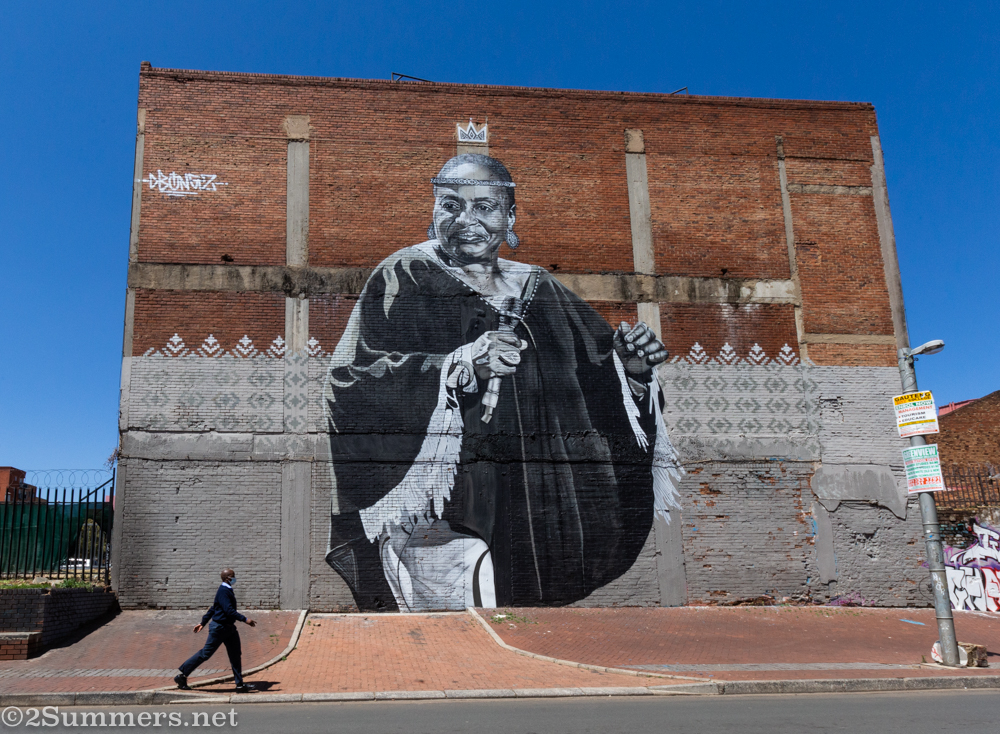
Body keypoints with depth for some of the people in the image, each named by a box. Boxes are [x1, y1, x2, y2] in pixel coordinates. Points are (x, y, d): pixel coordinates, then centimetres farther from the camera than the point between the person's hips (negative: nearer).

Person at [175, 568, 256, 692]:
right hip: (219, 627, -9)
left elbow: (213, 608, 19)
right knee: (205, 653, 0)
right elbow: (229, 610, -27)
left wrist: (203, 623, 25)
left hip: (229, 627, 9)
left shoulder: (228, 591, 12)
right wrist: (245, 620, -30)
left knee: (236, 654, 5)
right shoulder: (223, 591, -18)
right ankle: (182, 676, 15)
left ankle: (240, 684, 8)